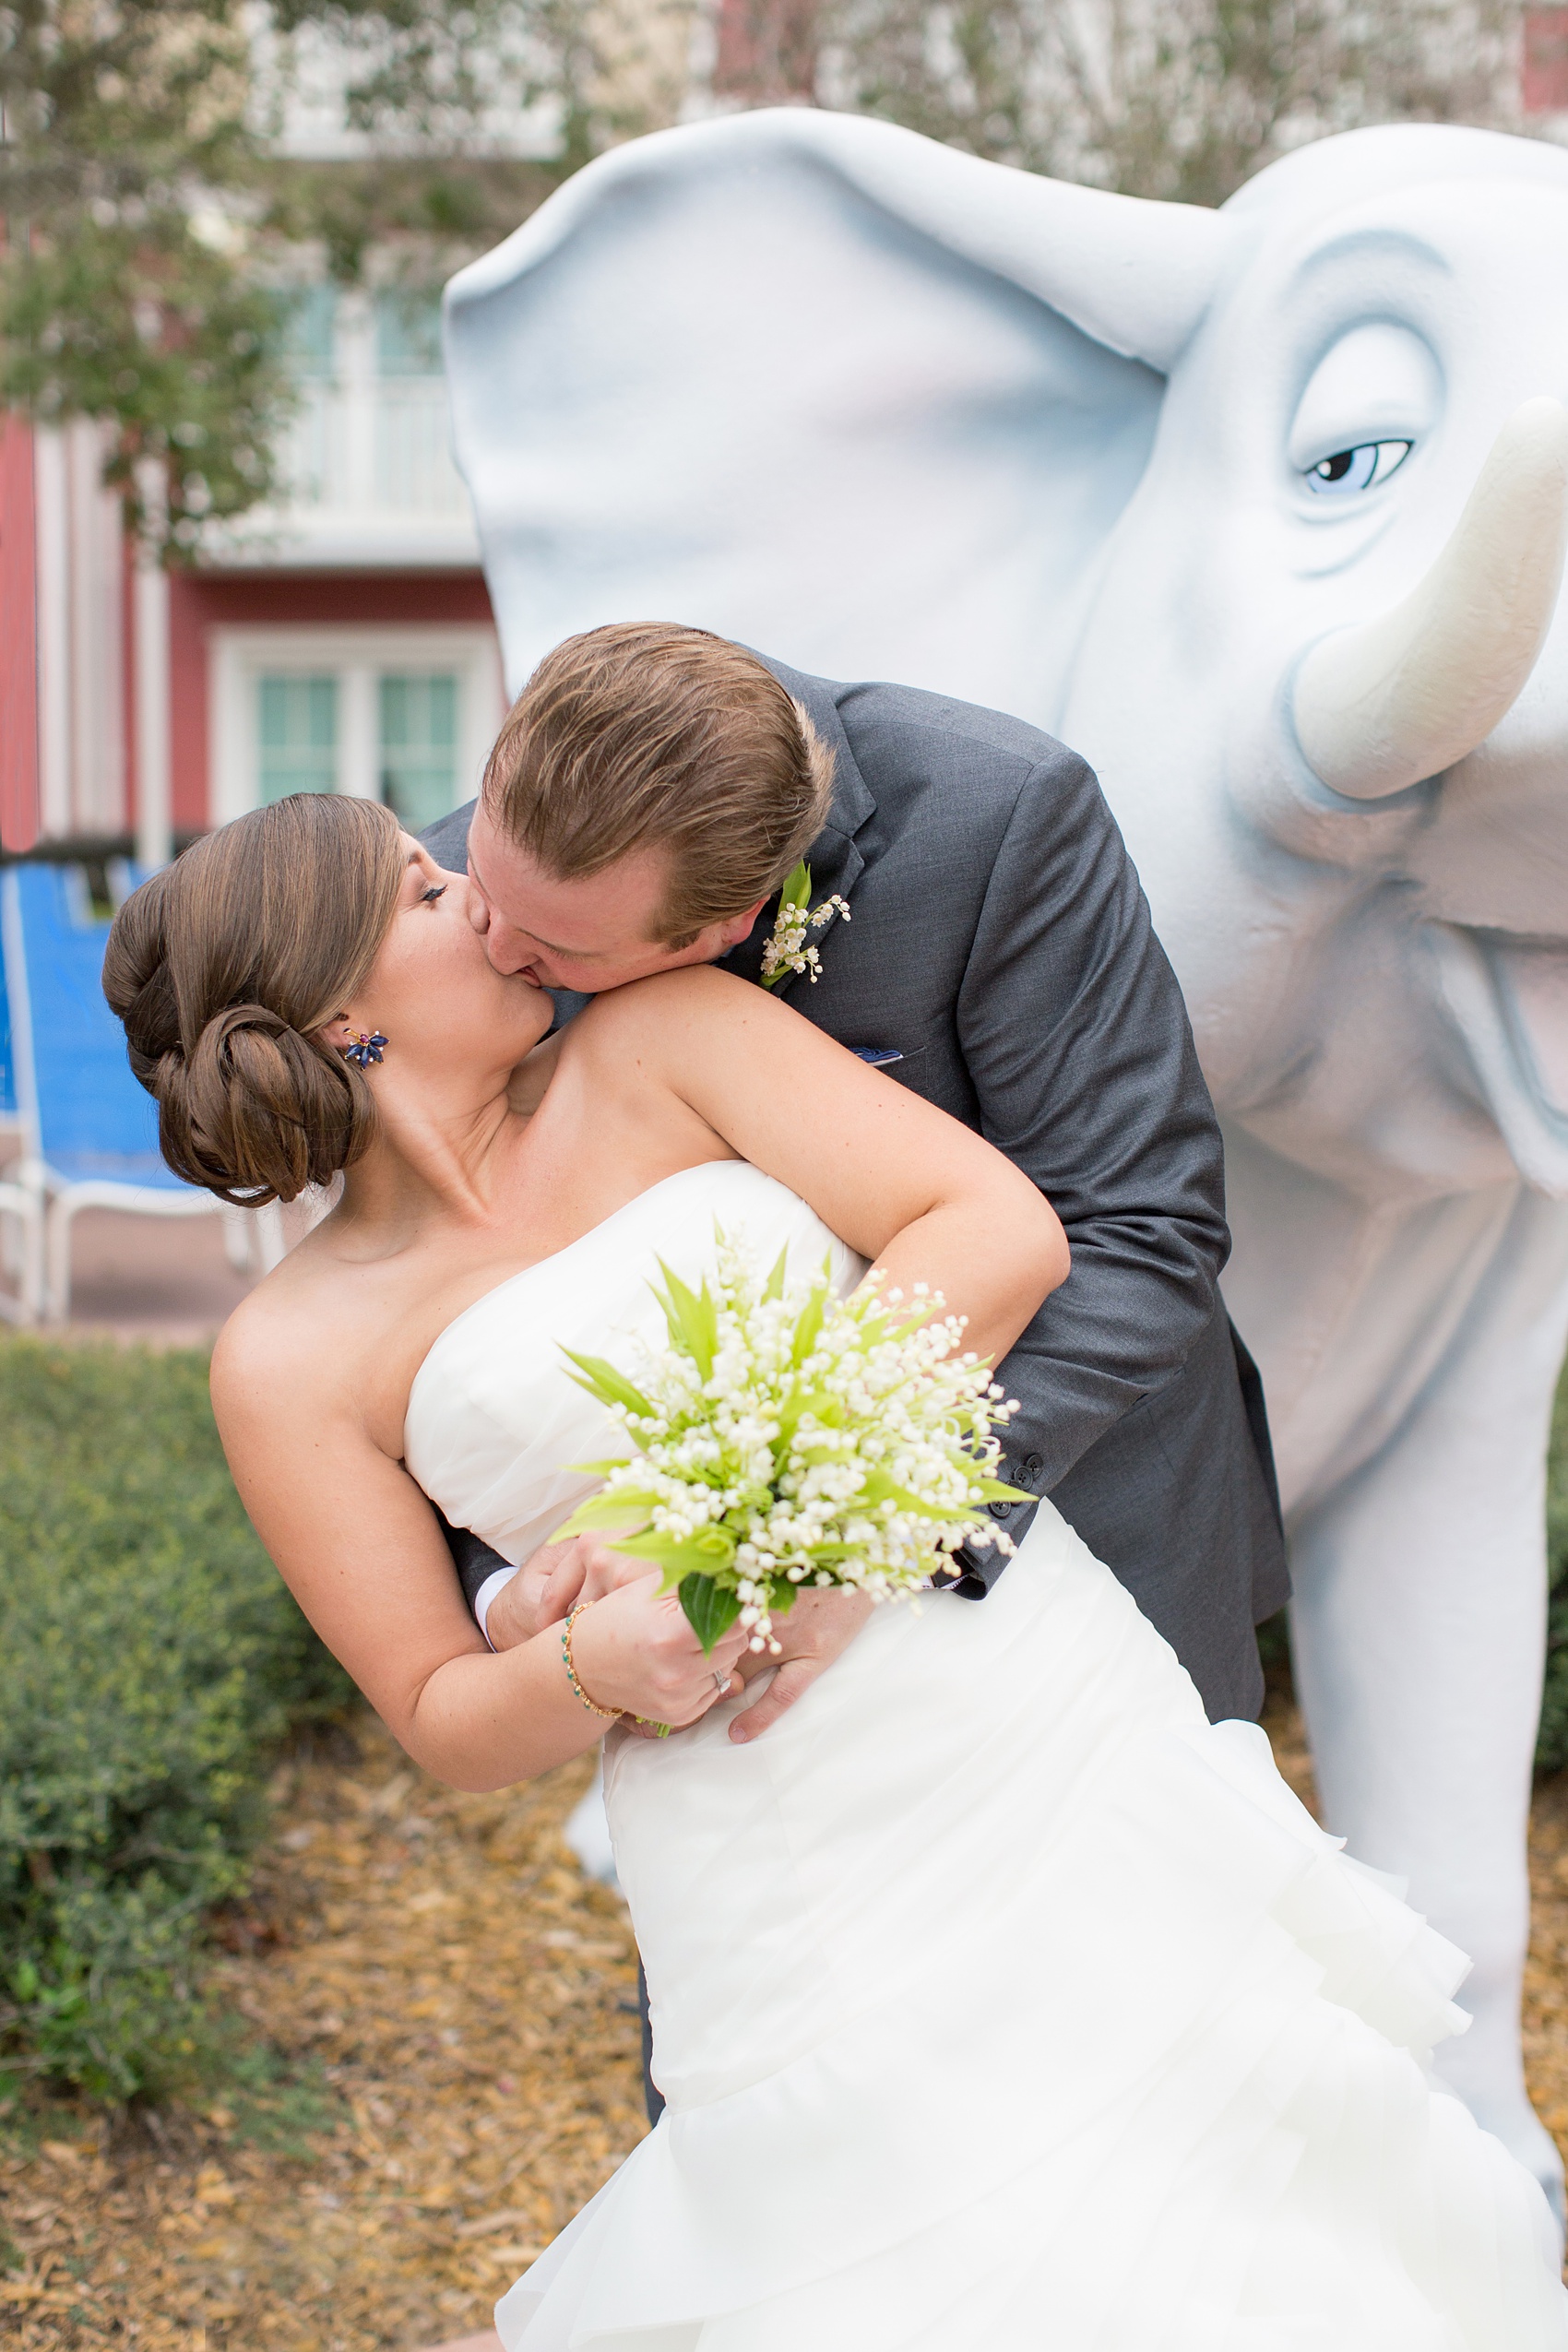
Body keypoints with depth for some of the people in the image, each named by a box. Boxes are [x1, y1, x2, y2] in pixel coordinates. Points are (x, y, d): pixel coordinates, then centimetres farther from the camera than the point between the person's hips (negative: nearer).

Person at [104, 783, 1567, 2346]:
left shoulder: (661, 1035, 4)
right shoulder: (290, 1364, 3)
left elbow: (1006, 1230, -6)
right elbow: (442, 1719, 6)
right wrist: (595, 1666, -17)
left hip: (1062, 1713, 2)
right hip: (773, 1870, -1)